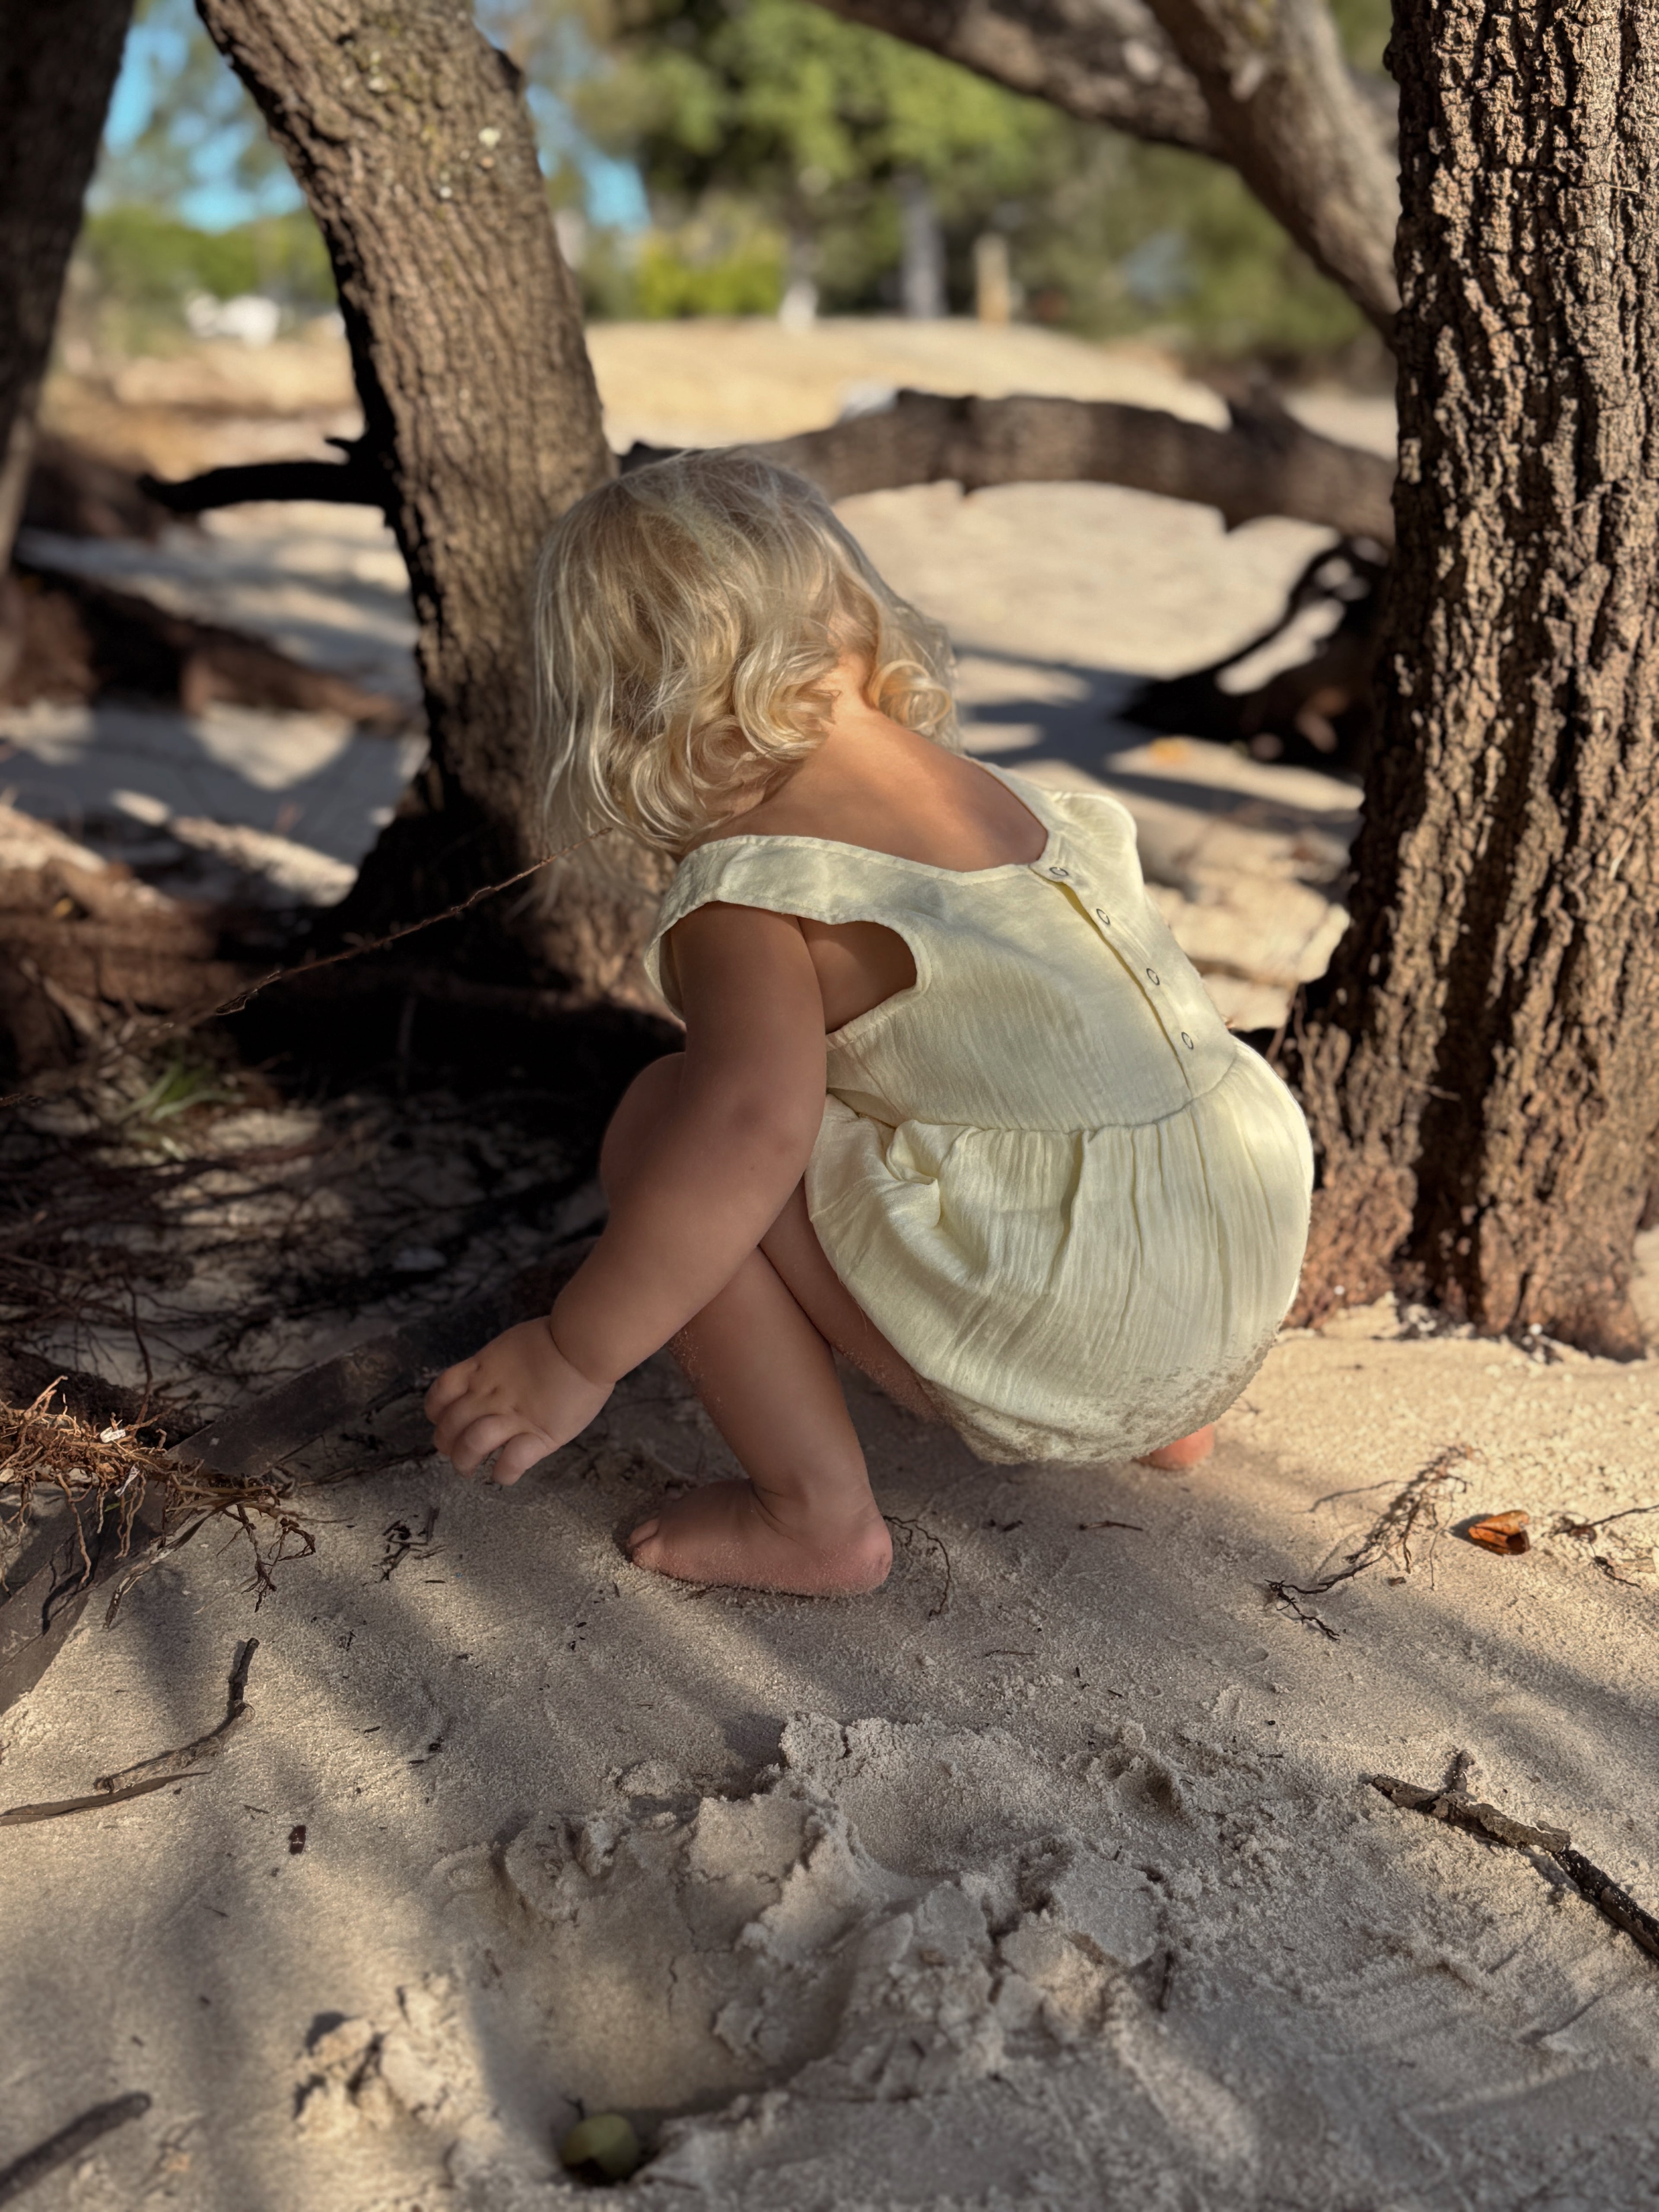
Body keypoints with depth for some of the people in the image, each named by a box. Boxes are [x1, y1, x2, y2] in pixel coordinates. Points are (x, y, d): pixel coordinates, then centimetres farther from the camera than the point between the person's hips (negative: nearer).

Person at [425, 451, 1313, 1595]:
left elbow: (754, 1121, -27)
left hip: (1065, 1332, -9)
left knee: (666, 1124, -5)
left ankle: (818, 1515, 0)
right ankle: (1159, 1417, 28)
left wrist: (572, 1359, -18)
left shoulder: (752, 880, -10)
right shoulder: (1000, 796, 16)